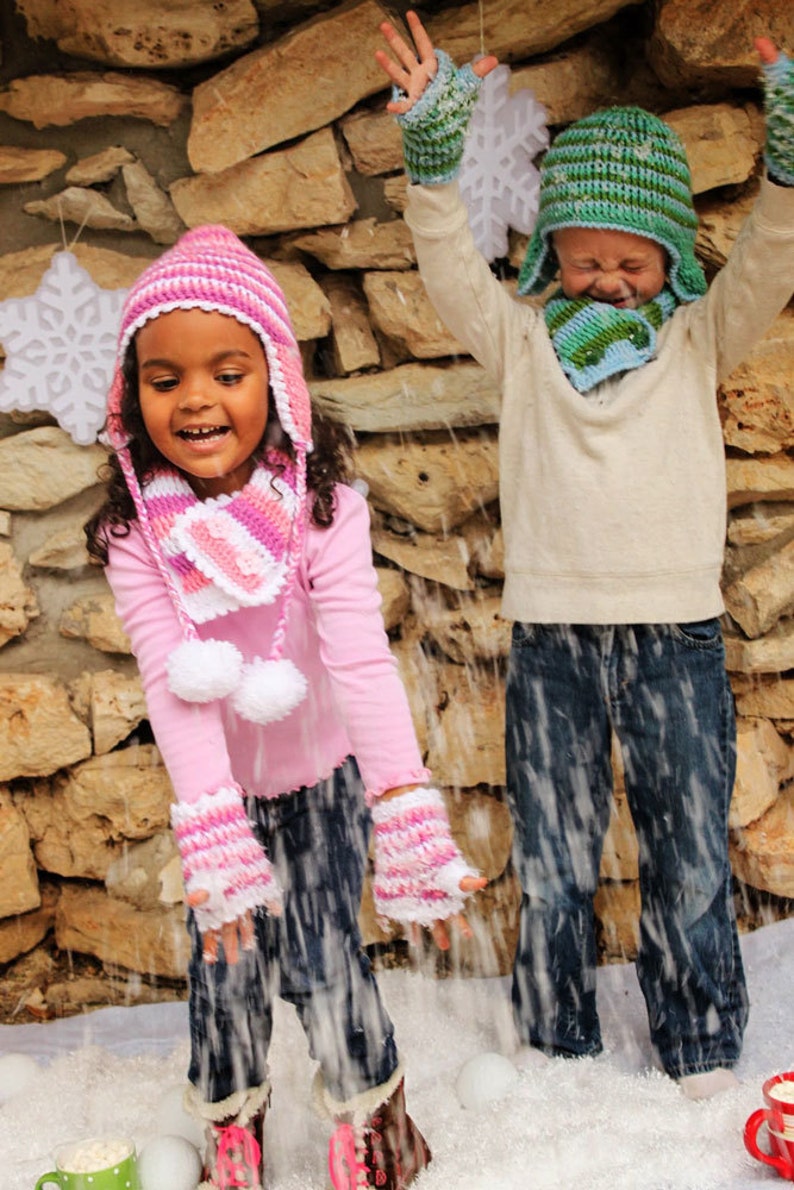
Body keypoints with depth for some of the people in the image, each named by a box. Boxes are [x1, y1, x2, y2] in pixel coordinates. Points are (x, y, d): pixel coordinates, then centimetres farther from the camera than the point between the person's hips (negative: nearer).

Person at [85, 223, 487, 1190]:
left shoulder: (321, 509, -23)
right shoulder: (135, 533, -19)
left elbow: (362, 660, -30)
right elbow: (170, 684, -25)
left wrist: (407, 812, -38)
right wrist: (212, 835, -33)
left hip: (321, 775, -1)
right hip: (217, 788, 2)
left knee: (325, 959, 1)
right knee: (224, 968, 9)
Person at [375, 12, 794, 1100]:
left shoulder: (701, 337, 6)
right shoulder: (522, 339, 6)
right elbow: (450, 269, -8)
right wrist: (433, 145, -23)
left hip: (677, 632, 0)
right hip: (552, 631, 0)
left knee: (691, 855, 8)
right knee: (550, 862, 10)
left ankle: (703, 1053, 27)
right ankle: (553, 1048, 28)